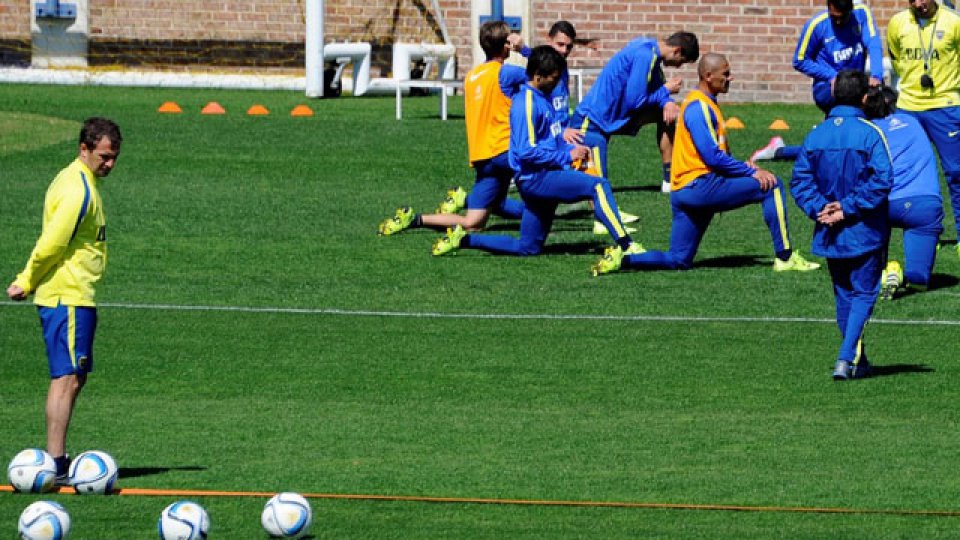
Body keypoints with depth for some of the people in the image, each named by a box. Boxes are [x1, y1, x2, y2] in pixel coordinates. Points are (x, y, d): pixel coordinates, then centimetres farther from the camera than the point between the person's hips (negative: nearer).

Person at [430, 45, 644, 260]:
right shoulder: (527, 103, -15)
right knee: (599, 186, -24)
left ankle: (464, 239, 19)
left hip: (545, 177, 10)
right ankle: (625, 245, -33)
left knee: (527, 248, 15)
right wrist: (567, 156, -17)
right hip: (535, 178, -10)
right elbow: (526, 152, -21)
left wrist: (573, 148, 9)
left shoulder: (543, 98, 15)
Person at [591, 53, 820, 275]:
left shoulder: (706, 104, 21)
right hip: (699, 185, -10)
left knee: (678, 261, 10)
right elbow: (713, 157, -18)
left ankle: (622, 258, 1)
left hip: (684, 191, 10)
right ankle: (785, 258, -12)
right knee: (772, 186, -12)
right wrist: (751, 172, -15)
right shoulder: (698, 107, -11)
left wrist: (746, 169, 10)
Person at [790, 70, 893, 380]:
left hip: (829, 235, 4)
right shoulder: (870, 134, -12)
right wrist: (849, 207, -15)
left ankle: (857, 360, 25)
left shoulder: (815, 136, 2)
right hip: (865, 234, -4)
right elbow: (881, 180, -19)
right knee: (863, 293, 2)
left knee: (843, 295, 17)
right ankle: (847, 358, -13)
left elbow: (800, 180, 0)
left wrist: (819, 209, -6)